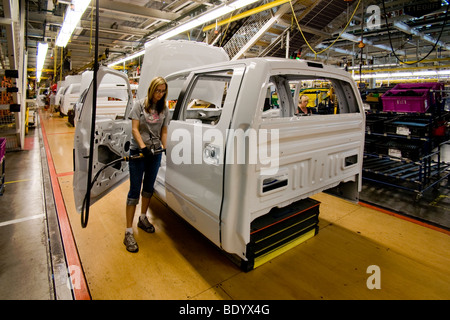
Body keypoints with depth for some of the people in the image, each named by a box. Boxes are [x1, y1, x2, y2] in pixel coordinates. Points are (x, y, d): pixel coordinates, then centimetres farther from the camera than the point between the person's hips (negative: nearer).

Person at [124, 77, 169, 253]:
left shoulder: (164, 109, 9)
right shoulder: (139, 105, -2)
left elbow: (164, 131, 10)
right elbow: (134, 129, -8)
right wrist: (143, 147, -20)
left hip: (155, 152, 4)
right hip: (138, 152, -4)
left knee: (149, 187, 16)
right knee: (135, 190, -4)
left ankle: (143, 218, 36)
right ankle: (128, 232, 2)